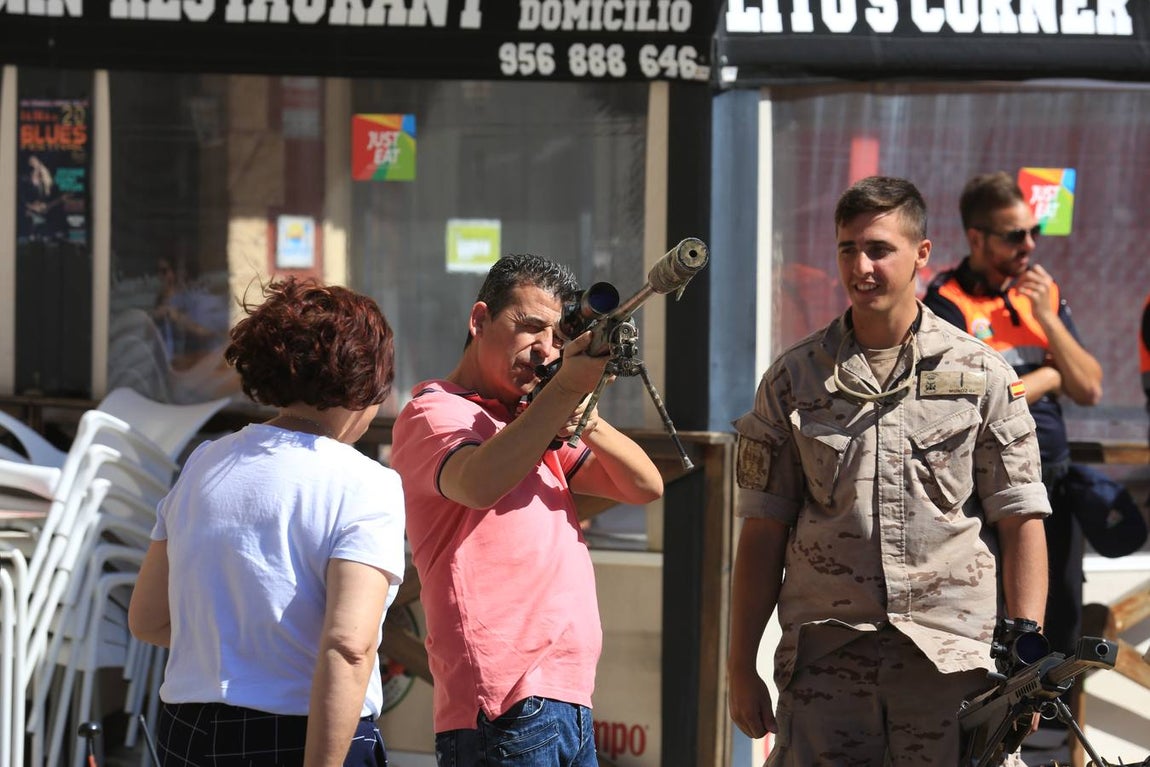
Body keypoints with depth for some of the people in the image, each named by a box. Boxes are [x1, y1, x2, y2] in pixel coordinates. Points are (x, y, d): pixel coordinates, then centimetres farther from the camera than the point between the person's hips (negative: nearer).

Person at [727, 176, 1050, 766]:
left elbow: (1021, 522, 4)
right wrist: (741, 667, 5)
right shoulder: (793, 378, 9)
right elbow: (763, 530, 9)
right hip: (824, 656, 1)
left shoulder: (981, 375, 6)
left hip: (951, 658, -1)